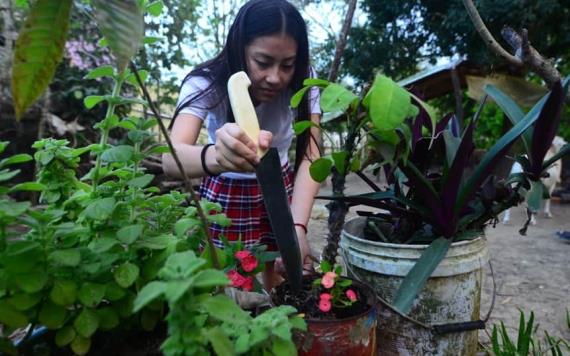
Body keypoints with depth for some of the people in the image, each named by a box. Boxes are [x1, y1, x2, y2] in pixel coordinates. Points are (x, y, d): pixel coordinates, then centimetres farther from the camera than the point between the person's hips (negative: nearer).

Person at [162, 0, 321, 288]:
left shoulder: (303, 81, -20)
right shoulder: (207, 82, -26)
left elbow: (310, 155, -27)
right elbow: (171, 156, -41)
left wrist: (298, 226, -44)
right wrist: (216, 156, -64)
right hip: (226, 194, -2)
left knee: (278, 280, 10)